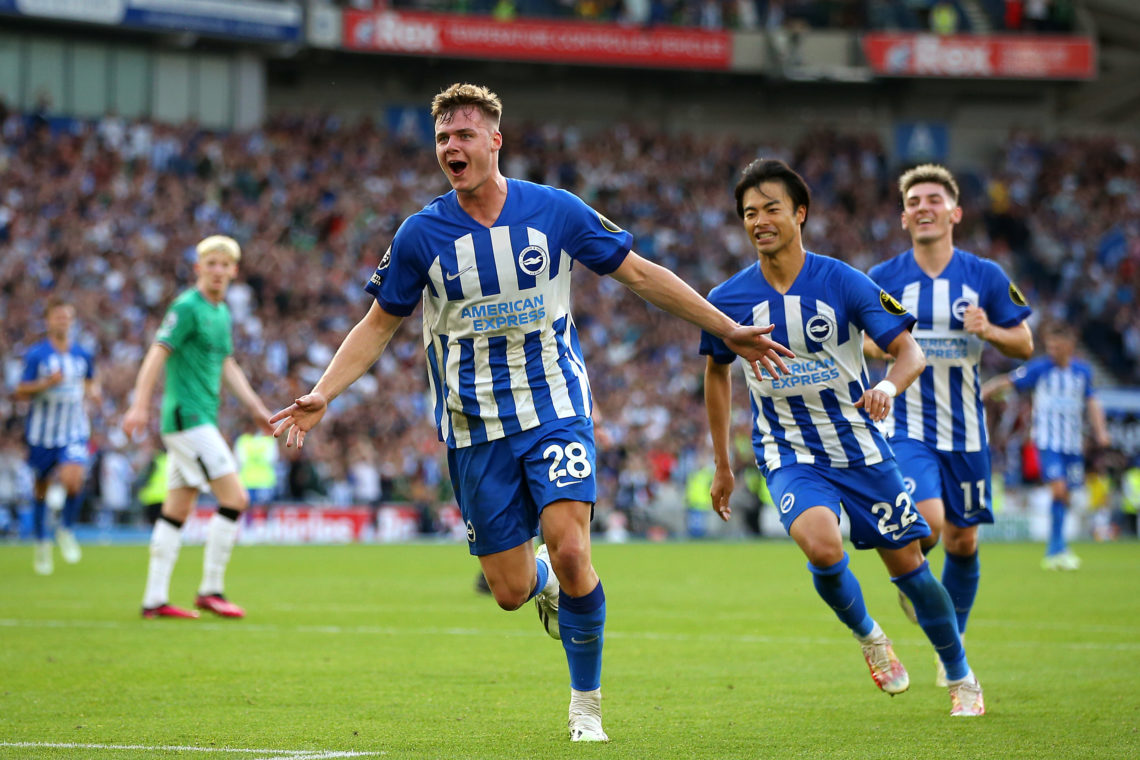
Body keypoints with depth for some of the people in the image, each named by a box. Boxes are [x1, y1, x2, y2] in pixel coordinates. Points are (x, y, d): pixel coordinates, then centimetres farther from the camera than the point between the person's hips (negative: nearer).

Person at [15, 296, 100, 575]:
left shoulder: (82, 355, 4)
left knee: (73, 480, -22)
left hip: (74, 431, 1)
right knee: (41, 487, 10)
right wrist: (46, 383, -23)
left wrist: (93, 391, -2)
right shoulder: (36, 355, -5)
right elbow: (21, 393, -7)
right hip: (42, 432, -1)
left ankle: (66, 530, 4)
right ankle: (42, 544, 28)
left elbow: (91, 382, 21)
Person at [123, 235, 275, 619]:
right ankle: (211, 590, -6)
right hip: (187, 415, -9)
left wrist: (256, 407, 21)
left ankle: (155, 599, 9)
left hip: (202, 420, 9)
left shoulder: (222, 313, 16)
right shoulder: (187, 307, -11)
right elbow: (158, 354, -17)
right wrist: (140, 404, -25)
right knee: (235, 498, -12)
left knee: (177, 509, 8)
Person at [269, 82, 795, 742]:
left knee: (571, 553, -19)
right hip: (474, 430, 1)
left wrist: (730, 331, 6)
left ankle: (587, 703, 0)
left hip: (555, 409, -1)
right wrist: (321, 395, -6)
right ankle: (547, 583, 38)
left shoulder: (555, 210, -4)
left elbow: (640, 274, 5)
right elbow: (379, 325, 7)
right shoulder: (422, 233, -3)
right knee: (511, 590, -2)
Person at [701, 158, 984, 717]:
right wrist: (722, 465, 14)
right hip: (788, 455, 0)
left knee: (907, 564, 4)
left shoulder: (844, 283, -11)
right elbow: (717, 372, 11)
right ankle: (869, 638, 3)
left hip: (860, 447, 0)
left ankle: (962, 678, 26)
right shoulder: (729, 300, -6)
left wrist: (888, 387, -33)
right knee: (822, 547, -27)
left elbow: (908, 350, -10)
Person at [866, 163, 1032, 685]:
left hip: (965, 430, 2)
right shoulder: (883, 279, -3)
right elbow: (857, 338, 8)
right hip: (908, 426, -2)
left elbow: (1024, 344, 4)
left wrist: (989, 330, -17)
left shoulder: (985, 276, -1)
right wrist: (880, 346, -15)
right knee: (928, 523, -23)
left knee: (963, 542, 8)